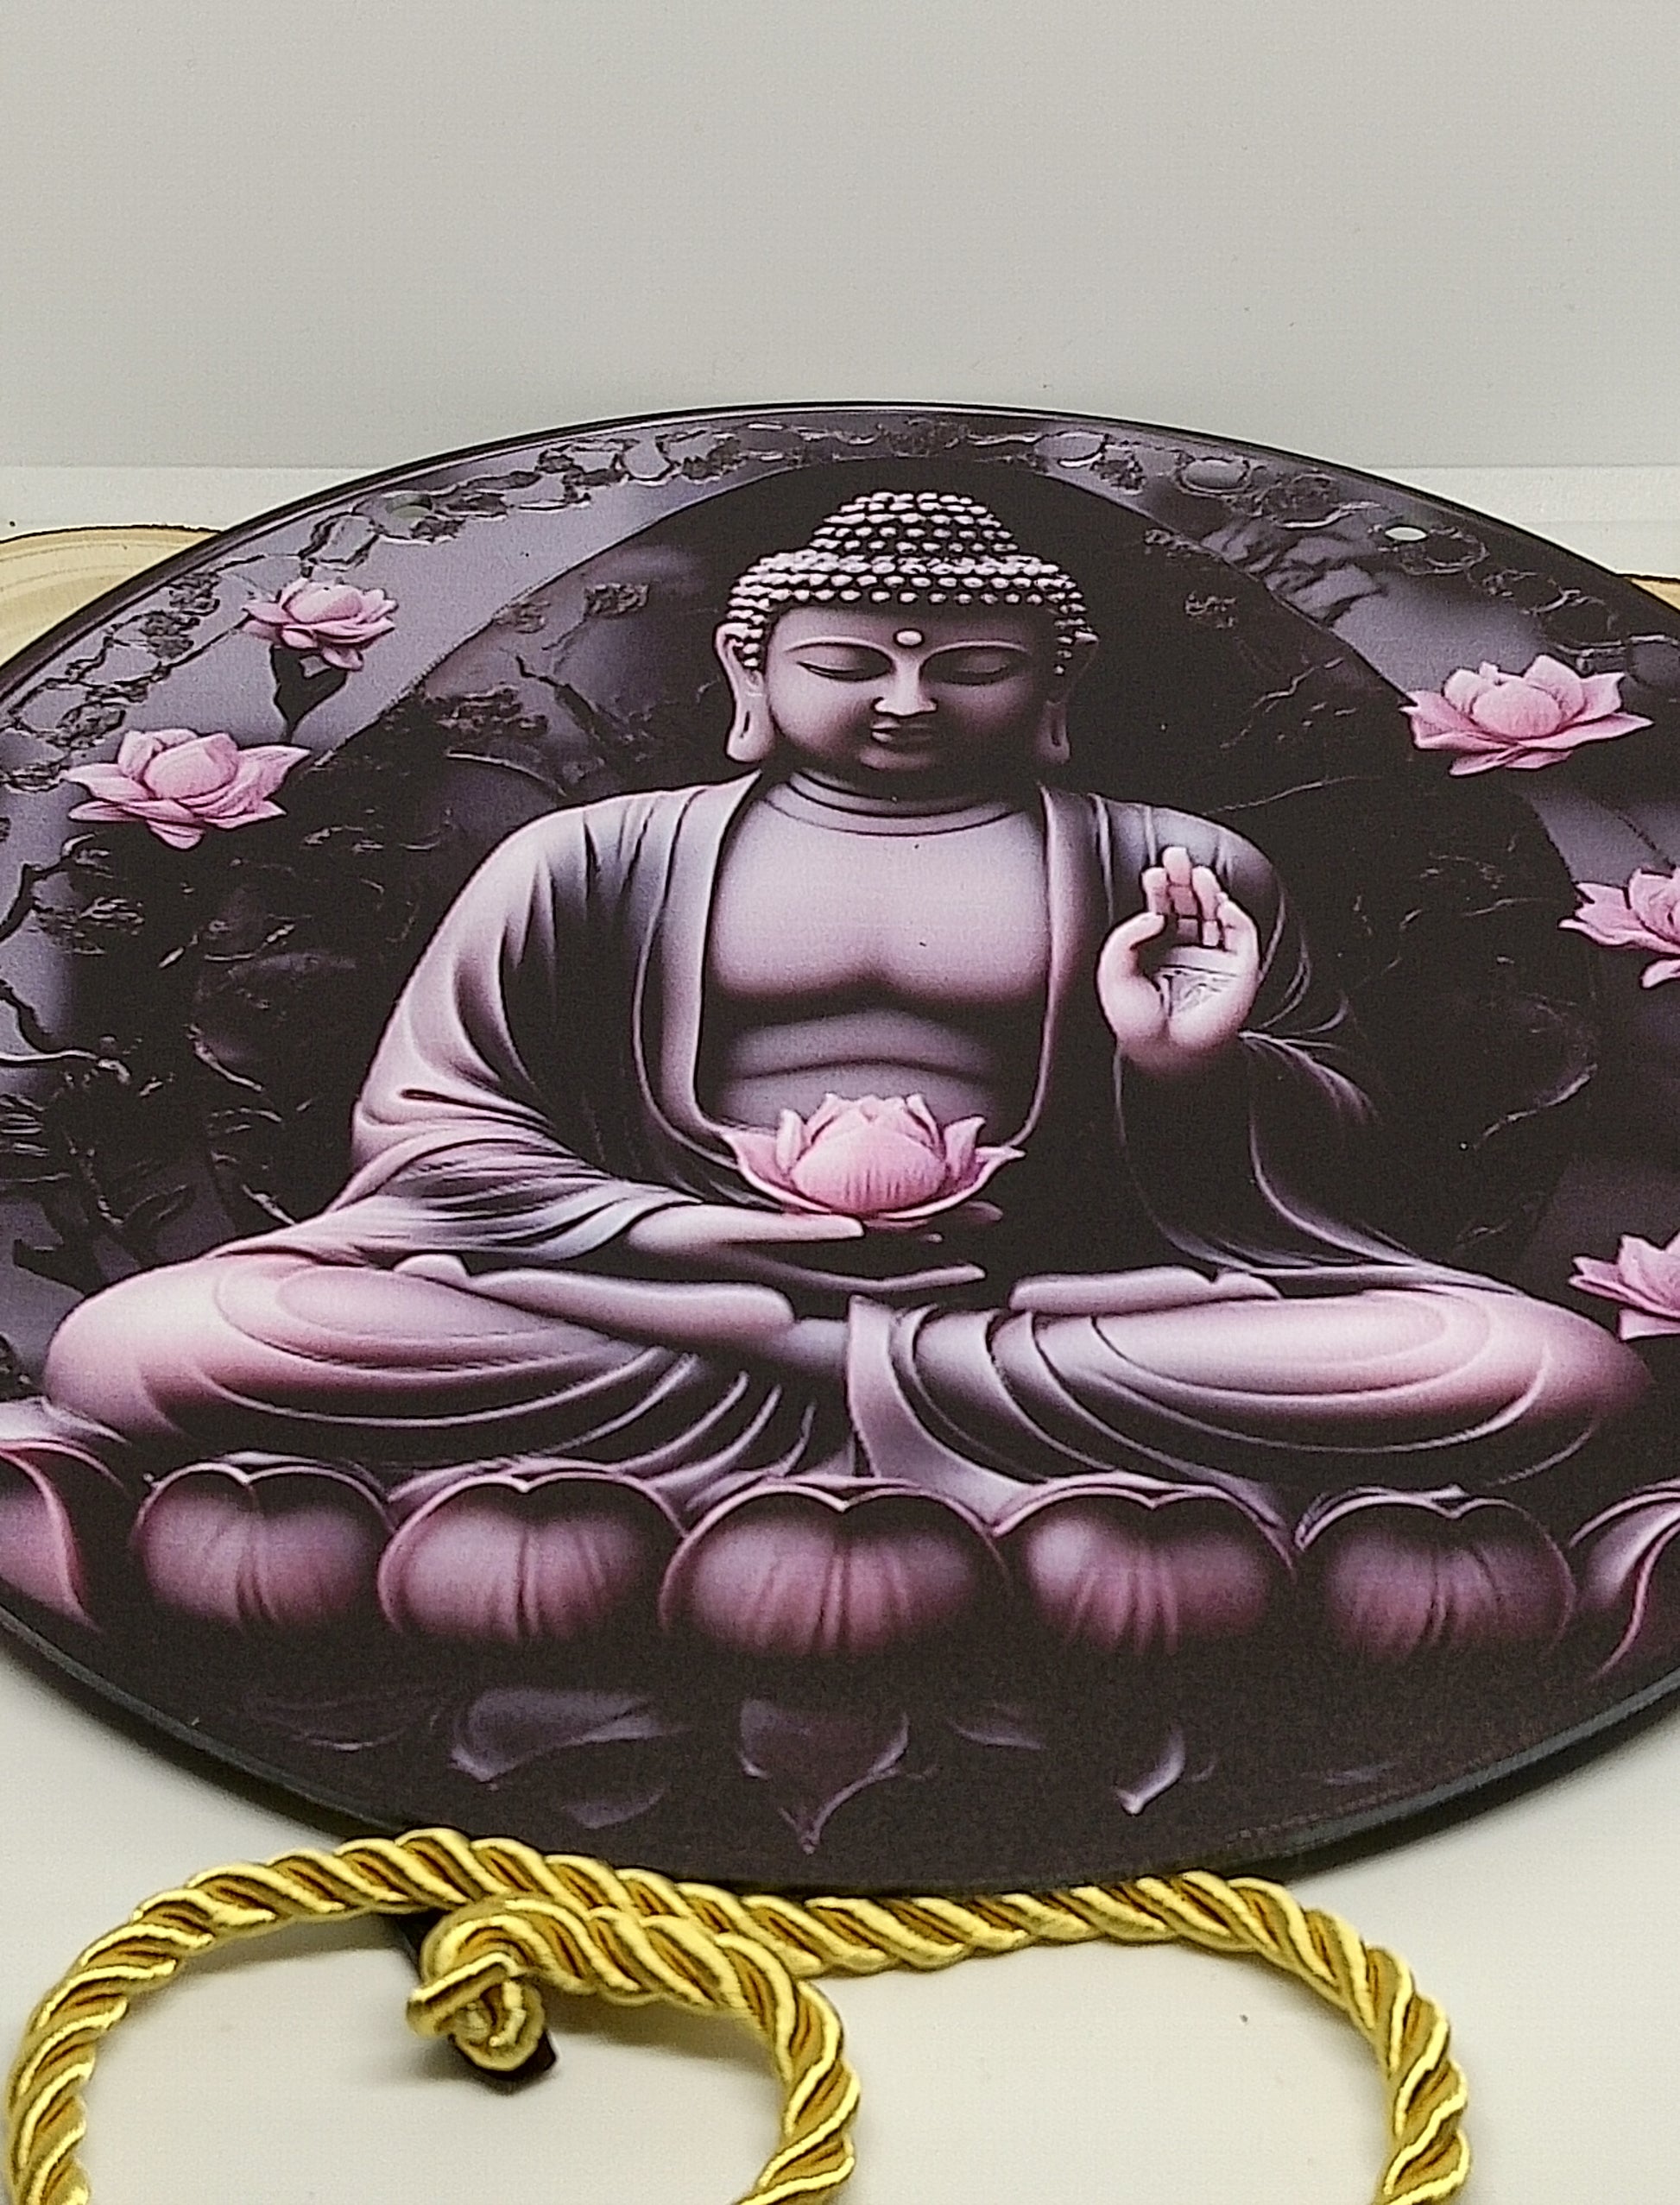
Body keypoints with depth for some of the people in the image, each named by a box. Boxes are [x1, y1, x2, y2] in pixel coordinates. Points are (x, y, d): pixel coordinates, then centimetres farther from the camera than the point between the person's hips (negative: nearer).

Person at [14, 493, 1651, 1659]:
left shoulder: (1175, 867, 13)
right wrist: (712, 1238, -9)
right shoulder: (593, 856, 13)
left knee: (1546, 1373, -25)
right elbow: (429, 1128, 7)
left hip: (1066, 1301, 1)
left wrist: (1193, 1069, -8)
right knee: (135, 1352, -24)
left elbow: (1331, 1158, 15)